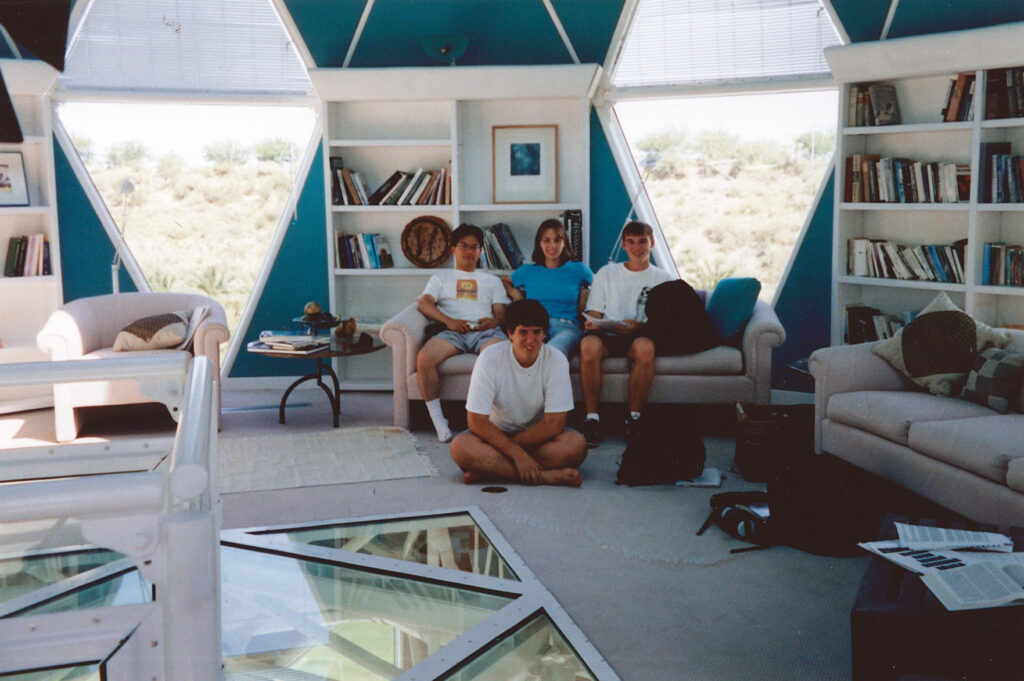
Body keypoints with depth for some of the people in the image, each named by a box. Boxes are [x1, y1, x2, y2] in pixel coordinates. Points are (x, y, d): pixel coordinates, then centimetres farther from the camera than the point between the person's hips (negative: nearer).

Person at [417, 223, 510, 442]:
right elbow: (424, 303, 10)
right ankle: (438, 421, -25)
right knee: (424, 358, -34)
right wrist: (449, 321, -9)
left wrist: (494, 321, -8)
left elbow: (501, 312, 19)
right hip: (452, 332, 0)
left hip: (486, 331, 0)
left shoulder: (492, 281, 33)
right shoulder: (441, 278, 29)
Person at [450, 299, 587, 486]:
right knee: (460, 447, -31)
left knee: (577, 445, -30)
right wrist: (517, 453, -29)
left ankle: (492, 470, -28)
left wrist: (499, 449, -20)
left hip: (539, 436, 1)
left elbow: (554, 424, -19)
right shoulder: (490, 358, -17)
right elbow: (476, 420, -19)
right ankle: (547, 476, -32)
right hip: (497, 433, 0)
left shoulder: (556, 360, -15)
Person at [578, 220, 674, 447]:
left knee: (646, 346, -39)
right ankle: (591, 416, -28)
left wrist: (640, 326, -13)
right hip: (607, 334, 1)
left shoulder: (663, 278, 18)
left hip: (641, 335, -1)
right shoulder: (607, 273, 23)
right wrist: (591, 323, -9)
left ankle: (634, 416, -24)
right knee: (589, 344, -36)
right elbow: (594, 313, 16)